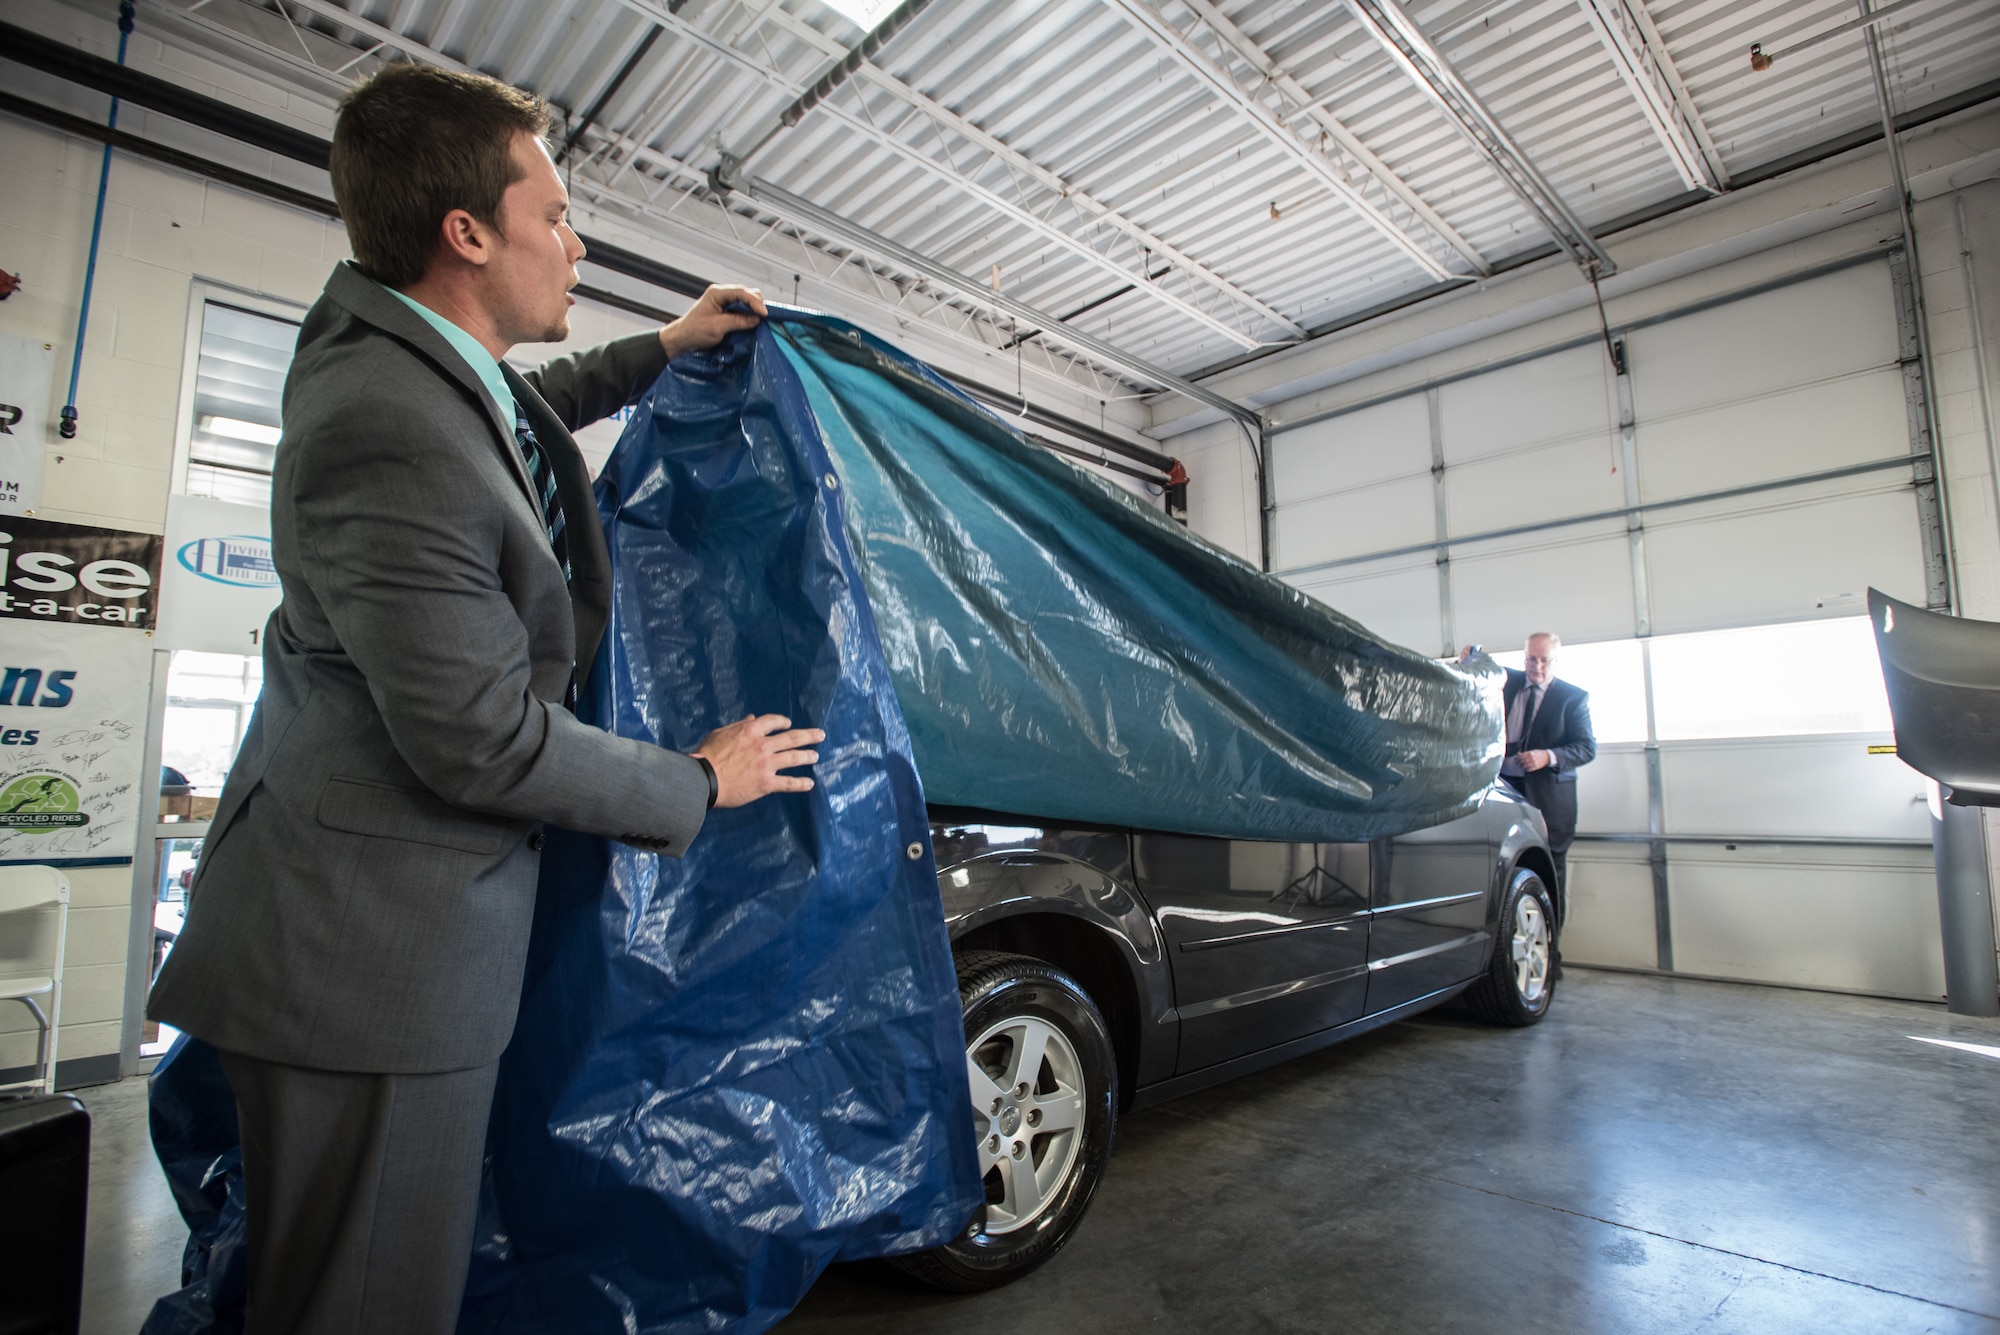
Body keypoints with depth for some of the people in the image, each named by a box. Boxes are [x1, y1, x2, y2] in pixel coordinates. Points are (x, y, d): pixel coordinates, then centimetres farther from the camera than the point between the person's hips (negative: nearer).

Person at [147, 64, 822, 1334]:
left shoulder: (400, 347, 8)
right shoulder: (390, 429, -25)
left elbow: (511, 411, 33)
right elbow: (480, 740, -24)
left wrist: (665, 348, 27)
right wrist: (699, 780, -11)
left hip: (386, 920, 10)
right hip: (375, 949, -10)